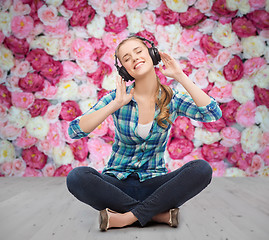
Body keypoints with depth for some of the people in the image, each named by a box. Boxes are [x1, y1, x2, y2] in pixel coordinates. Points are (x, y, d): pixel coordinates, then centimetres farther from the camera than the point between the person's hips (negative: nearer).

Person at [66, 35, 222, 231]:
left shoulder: (172, 99, 0)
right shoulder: (117, 97, -4)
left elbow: (214, 113, -16)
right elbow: (74, 130, -14)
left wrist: (180, 76, -15)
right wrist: (116, 104, -20)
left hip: (153, 183, 1)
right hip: (117, 183, 0)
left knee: (202, 169, -25)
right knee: (77, 177, -30)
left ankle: (127, 217, -22)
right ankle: (158, 213, -21)